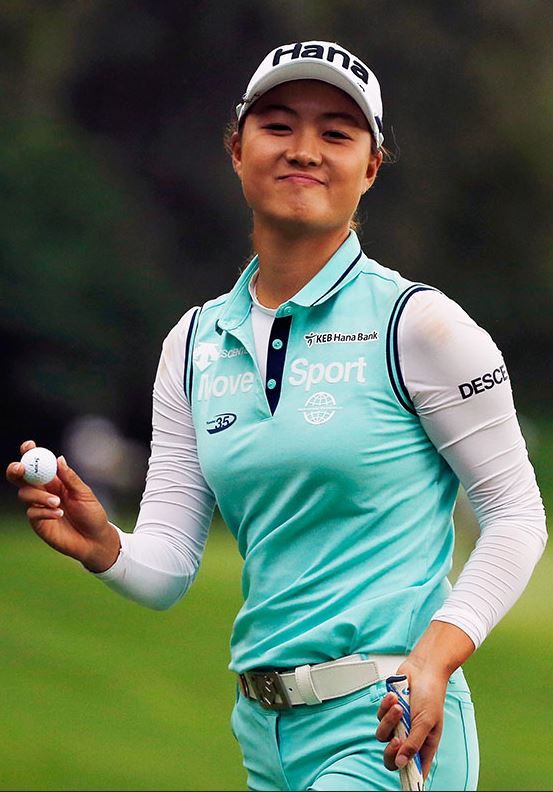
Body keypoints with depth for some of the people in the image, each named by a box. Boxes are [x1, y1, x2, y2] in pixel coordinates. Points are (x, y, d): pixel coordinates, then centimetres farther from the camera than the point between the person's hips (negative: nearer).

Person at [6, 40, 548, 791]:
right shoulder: (195, 343, 9)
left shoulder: (416, 322, -6)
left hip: (389, 729, -6)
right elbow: (167, 571, 6)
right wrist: (103, 548, -16)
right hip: (265, 729, 6)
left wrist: (435, 656, -18)